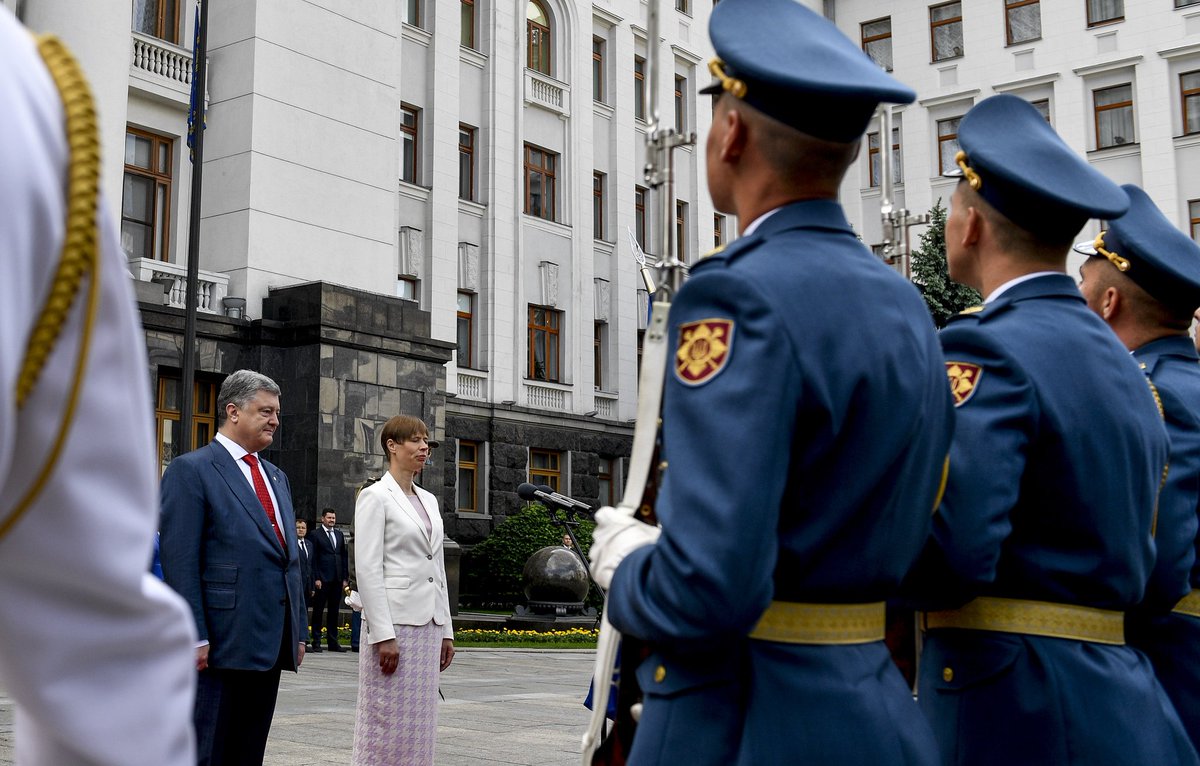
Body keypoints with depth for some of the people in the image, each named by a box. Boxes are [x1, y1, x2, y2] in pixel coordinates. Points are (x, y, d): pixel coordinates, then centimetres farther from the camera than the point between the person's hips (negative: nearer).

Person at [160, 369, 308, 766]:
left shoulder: (277, 477, 20)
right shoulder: (191, 470, -4)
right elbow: (180, 561, -11)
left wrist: (298, 632, 17)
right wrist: (196, 638, -17)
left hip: (269, 645, 8)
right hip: (222, 644, -7)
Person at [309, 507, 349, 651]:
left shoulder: (339, 534, 16)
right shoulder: (315, 534, 0)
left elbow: (344, 557, 15)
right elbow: (313, 558, -5)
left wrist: (345, 578, 9)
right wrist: (316, 579, -11)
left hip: (337, 579, 5)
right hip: (322, 579, -5)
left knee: (334, 611, 8)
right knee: (318, 611, 1)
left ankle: (332, 641, 12)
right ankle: (316, 642, 5)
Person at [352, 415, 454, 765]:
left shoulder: (428, 500, 16)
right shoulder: (375, 496, -6)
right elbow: (367, 570, -13)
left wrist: (446, 630, 14)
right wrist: (383, 635, -18)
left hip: (428, 622, 7)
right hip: (394, 621, -7)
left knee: (418, 722, 9)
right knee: (387, 723, -3)